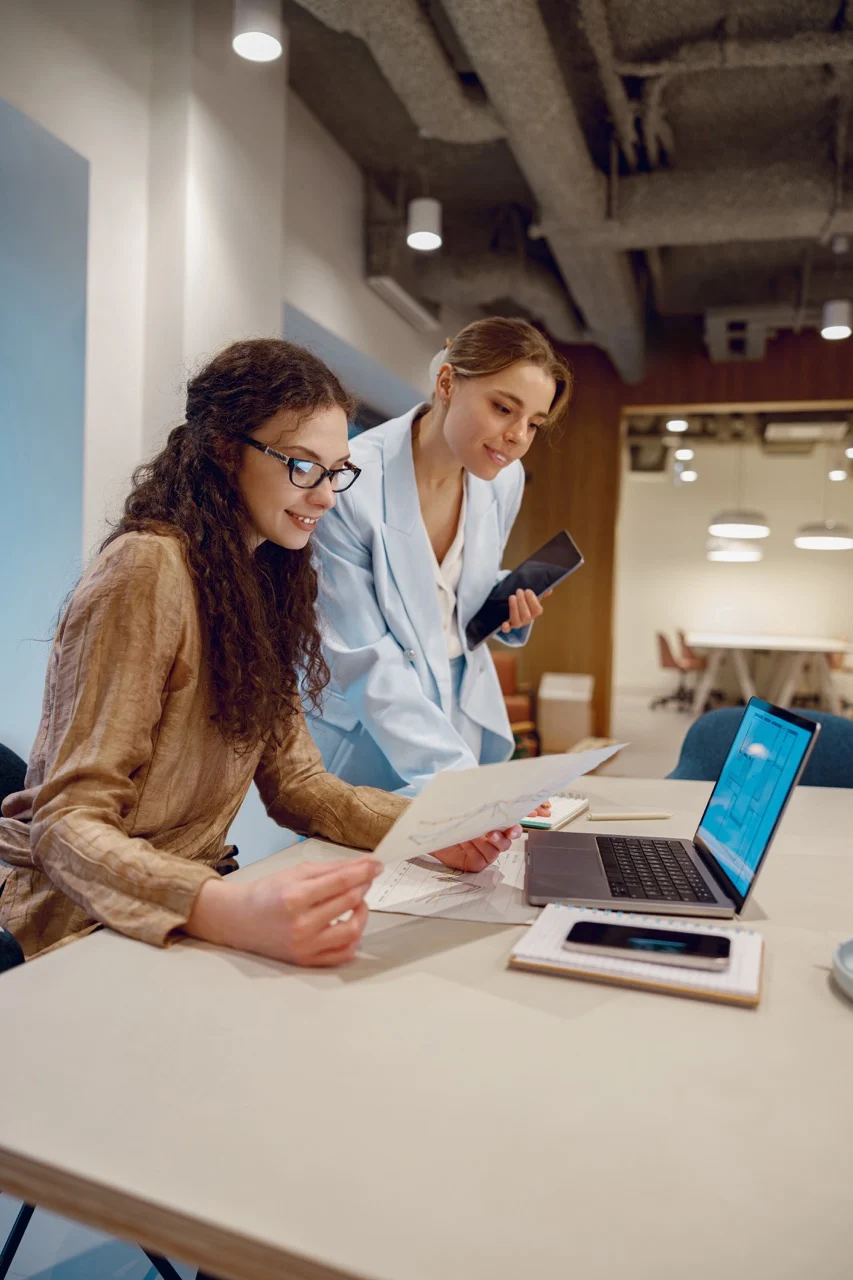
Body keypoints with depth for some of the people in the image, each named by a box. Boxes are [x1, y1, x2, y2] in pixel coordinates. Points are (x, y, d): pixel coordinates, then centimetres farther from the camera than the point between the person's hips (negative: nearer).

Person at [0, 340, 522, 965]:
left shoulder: (262, 576, 8)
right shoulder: (147, 569, -18)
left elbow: (293, 780, 6)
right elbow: (66, 824, -22)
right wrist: (228, 911, -39)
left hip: (188, 913, 7)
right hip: (84, 921, -7)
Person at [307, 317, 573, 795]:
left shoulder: (505, 480, -4)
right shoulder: (350, 485, -24)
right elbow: (367, 663, -25)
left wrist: (509, 606, -8)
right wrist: (456, 775, -31)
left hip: (462, 728, 5)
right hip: (364, 737, -5)